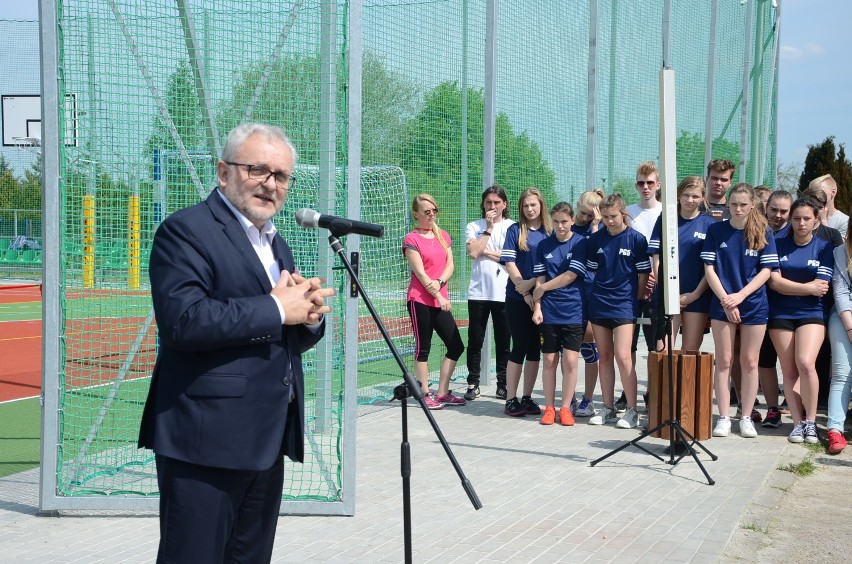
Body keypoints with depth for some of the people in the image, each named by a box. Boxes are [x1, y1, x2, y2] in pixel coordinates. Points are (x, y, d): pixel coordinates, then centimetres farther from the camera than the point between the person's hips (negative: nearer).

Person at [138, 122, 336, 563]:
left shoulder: (276, 243, 18)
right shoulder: (186, 230, -9)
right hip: (207, 440, -8)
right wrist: (277, 308, -17)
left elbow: (293, 337, 21)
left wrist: (309, 313, -3)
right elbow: (183, 320, -24)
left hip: (268, 441, 8)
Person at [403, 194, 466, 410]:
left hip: (441, 300, 7)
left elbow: (450, 265, 6)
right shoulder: (412, 240, -6)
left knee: (456, 346, 6)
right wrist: (439, 296, -15)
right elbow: (420, 273, -12)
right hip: (420, 300, -7)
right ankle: (425, 395, 10)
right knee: (423, 348, 1)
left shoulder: (444, 236, 13)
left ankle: (442, 394, 16)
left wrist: (439, 282, -13)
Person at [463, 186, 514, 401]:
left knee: (503, 342, 5)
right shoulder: (474, 227, 8)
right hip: (478, 292, 1)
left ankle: (503, 384, 15)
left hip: (504, 292, -1)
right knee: (475, 341, 4)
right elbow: (473, 252, -9)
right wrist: (489, 228, -5)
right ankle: (473, 384, 13)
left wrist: (487, 252, -6)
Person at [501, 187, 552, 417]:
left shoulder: (550, 232, 8)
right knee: (520, 347, -2)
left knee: (535, 348, 7)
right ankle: (511, 400, 5)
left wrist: (533, 282, -10)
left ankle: (527, 398, 16)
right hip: (518, 298, -3)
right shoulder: (515, 230, 0)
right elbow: (510, 263, -5)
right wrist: (525, 293, -12)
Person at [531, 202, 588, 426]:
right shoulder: (544, 245, 7)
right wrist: (537, 307, -4)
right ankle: (549, 408, 15)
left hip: (574, 311, -2)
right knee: (549, 360, 5)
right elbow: (540, 279, 5)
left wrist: (543, 288, -1)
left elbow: (571, 276, -7)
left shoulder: (581, 243, -2)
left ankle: (566, 408, 9)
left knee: (570, 361, -2)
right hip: (549, 312, 2)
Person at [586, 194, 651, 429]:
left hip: (624, 304, -4)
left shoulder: (636, 239, -4)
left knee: (623, 356, -12)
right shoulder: (596, 239, 5)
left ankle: (632, 410, -2)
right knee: (604, 356, 9)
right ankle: (608, 407, 17)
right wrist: (597, 294, 7)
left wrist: (634, 300, 3)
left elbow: (643, 275, 0)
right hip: (598, 303, 4)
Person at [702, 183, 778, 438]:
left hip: (754, 305, 0)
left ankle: (746, 418, 13)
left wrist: (741, 295, -14)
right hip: (722, 304, 0)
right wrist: (726, 299, -11)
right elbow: (709, 269, -2)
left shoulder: (763, 233, 1)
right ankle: (723, 417, 8)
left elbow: (766, 270, -3)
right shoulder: (716, 230, 0)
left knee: (749, 362, 5)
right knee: (724, 361, 2)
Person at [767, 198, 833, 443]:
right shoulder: (778, 244, 4)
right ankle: (798, 423, 7)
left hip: (811, 313, -1)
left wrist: (787, 285, -4)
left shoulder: (824, 248, 4)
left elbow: (821, 287, -4)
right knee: (789, 370, 0)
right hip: (780, 314, 2)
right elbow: (773, 281, -6)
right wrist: (807, 287, -7)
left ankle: (811, 421, -6)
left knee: (805, 363, -20)